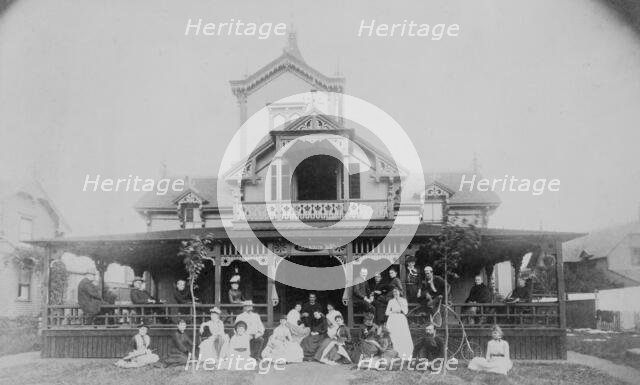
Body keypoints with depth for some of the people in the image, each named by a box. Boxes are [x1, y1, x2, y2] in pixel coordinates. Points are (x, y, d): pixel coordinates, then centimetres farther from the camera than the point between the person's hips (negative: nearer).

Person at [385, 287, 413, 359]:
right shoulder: (391, 301, 11)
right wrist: (394, 312, -7)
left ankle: (405, 353, -8)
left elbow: (405, 312, -2)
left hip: (401, 320, -1)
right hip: (393, 320, 1)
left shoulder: (403, 300, 8)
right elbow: (387, 313, 10)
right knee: (393, 337, -9)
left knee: (404, 336, -12)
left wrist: (399, 302, -6)